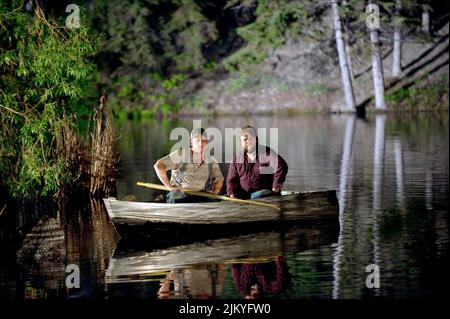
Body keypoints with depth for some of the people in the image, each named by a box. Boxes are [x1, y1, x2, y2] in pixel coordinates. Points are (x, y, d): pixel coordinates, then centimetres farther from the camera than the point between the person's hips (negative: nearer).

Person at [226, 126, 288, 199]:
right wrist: (232, 194, -4)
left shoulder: (267, 152, 0)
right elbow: (231, 180, 15)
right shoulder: (237, 158, 14)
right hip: (243, 195, 3)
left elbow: (281, 166, -16)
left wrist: (276, 188, -19)